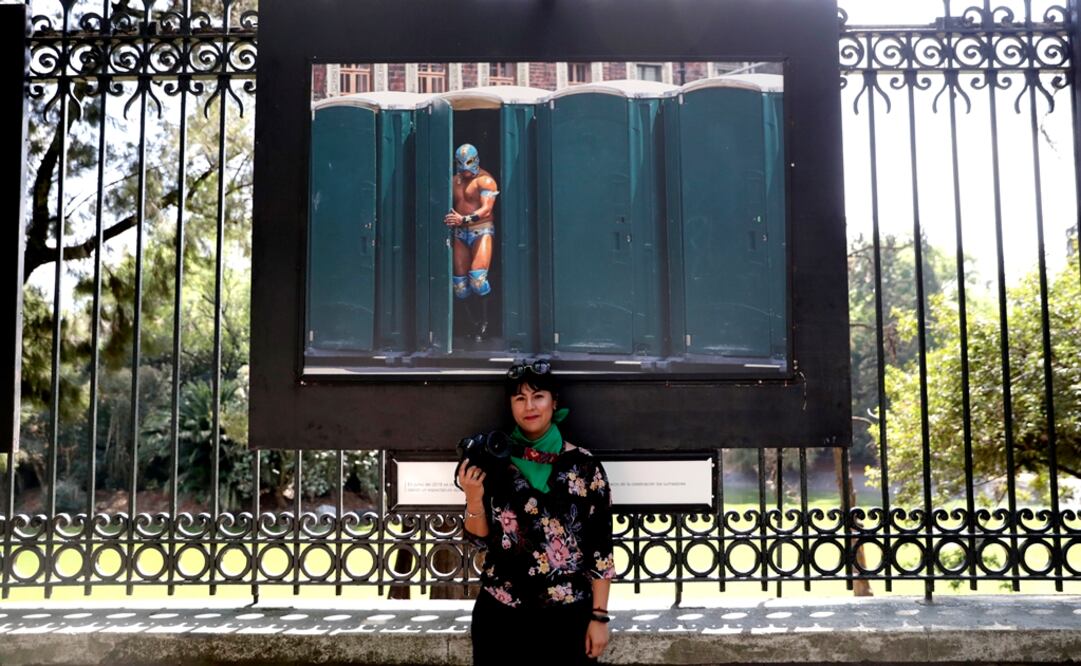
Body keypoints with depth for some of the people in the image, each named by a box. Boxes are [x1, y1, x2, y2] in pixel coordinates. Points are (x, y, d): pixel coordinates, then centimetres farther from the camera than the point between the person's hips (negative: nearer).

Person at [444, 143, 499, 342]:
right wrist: (450, 219, -2)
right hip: (460, 234, 6)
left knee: (477, 277, -20)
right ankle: (474, 322, 14)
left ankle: (483, 321, -4)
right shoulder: (455, 180, 15)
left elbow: (486, 209, -17)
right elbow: (450, 205, 19)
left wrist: (464, 219, -29)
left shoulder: (485, 180, -5)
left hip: (481, 230, -6)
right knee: (459, 282, 2)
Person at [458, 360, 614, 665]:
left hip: (567, 614, -1)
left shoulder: (585, 465, -6)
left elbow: (600, 548, -3)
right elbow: (480, 539, 4)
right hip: (498, 612, 2)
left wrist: (599, 616, -5)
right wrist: (474, 496, -13)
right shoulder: (494, 459, 0)